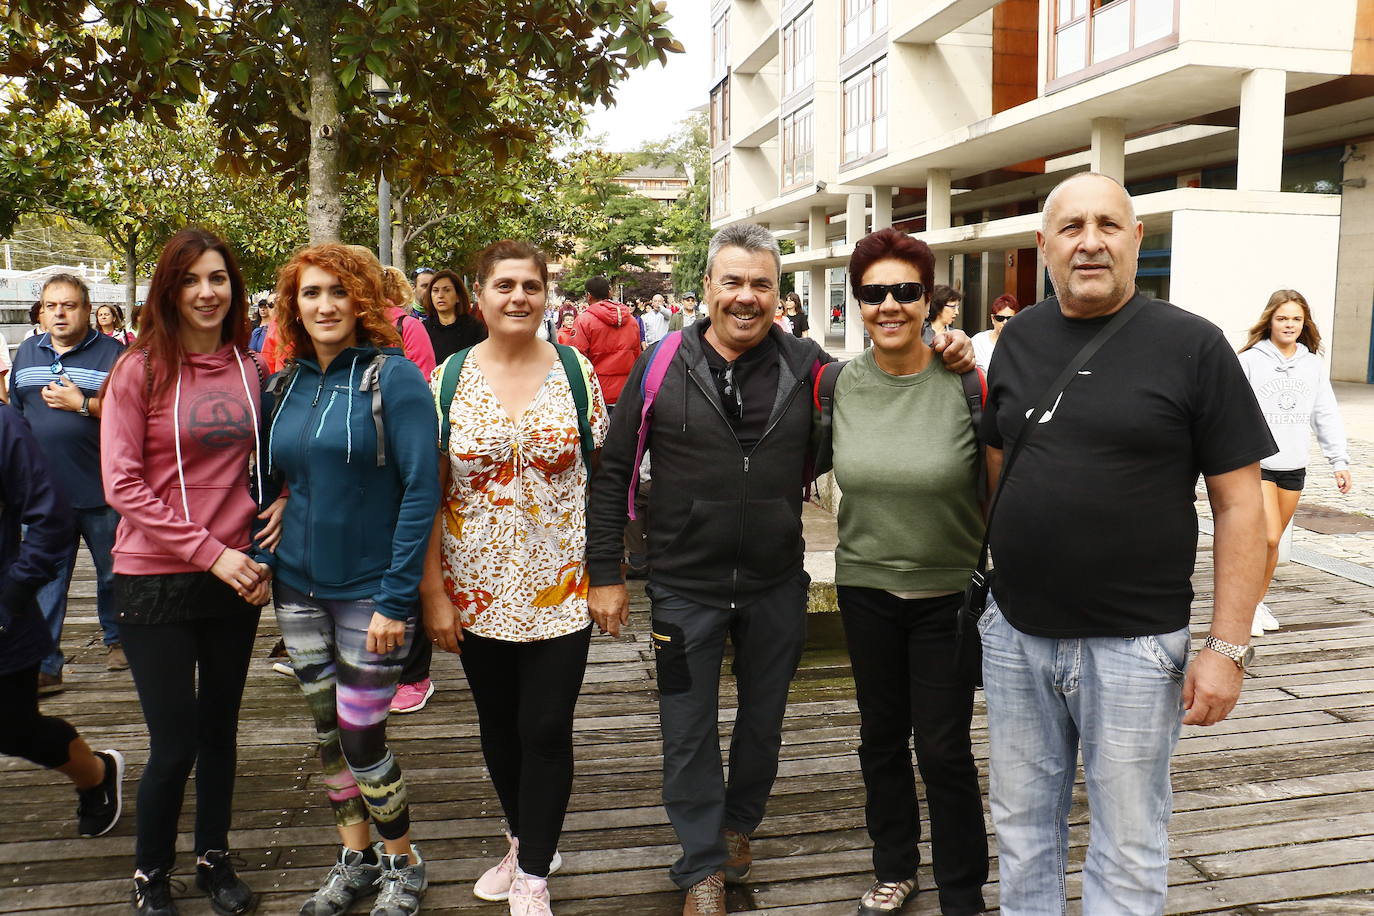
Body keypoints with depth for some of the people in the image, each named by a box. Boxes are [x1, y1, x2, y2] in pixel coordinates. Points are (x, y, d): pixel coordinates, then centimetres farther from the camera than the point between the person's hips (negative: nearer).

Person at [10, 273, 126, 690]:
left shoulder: (113, 353, -2)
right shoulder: (26, 353, 12)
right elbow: (13, 414, 19)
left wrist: (83, 404, -17)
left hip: (100, 490, -3)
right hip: (43, 492, 4)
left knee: (113, 572, 11)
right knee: (45, 580, 4)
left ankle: (116, 639, 30)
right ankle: (46, 666, 10)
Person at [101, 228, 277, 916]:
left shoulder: (251, 370, 2)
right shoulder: (139, 370, -9)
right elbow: (122, 484, -12)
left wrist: (262, 551, -2)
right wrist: (210, 552, -17)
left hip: (236, 577, 3)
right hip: (156, 581, -3)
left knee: (219, 727, 16)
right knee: (175, 742, 2)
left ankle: (214, 857, 36)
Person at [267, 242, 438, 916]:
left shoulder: (393, 376, -12)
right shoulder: (286, 384, 5)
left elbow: (421, 488, -15)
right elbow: (275, 476, 16)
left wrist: (397, 597, -18)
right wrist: (265, 558, 3)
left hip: (370, 590, -5)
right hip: (299, 584, 6)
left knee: (361, 737, 0)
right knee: (325, 731, 14)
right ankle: (354, 860, 34)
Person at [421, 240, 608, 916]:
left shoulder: (576, 372, -2)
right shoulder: (449, 378, -1)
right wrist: (433, 593, -3)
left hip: (559, 589, -1)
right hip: (477, 590, 2)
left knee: (546, 732, 1)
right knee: (498, 726, 16)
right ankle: (527, 840, 40)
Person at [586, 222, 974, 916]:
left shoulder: (807, 366, -3)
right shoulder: (663, 366, -7)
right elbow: (614, 473, -2)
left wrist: (950, 366, -12)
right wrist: (605, 573, -4)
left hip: (776, 585, 2)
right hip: (686, 587, -1)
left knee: (763, 721, 19)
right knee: (689, 734, 9)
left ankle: (738, 823, 46)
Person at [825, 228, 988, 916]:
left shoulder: (963, 382, -14)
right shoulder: (842, 382, -2)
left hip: (950, 590, -4)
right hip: (865, 583, 4)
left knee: (944, 750, 3)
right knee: (881, 738, 17)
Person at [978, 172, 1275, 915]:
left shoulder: (1192, 345, -7)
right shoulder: (1019, 339, 5)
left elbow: (1240, 506, -7)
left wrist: (1228, 647, -11)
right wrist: (990, 577, 11)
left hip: (1132, 646, -3)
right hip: (1015, 634, 4)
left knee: (1127, 851, 11)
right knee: (1022, 827, 18)